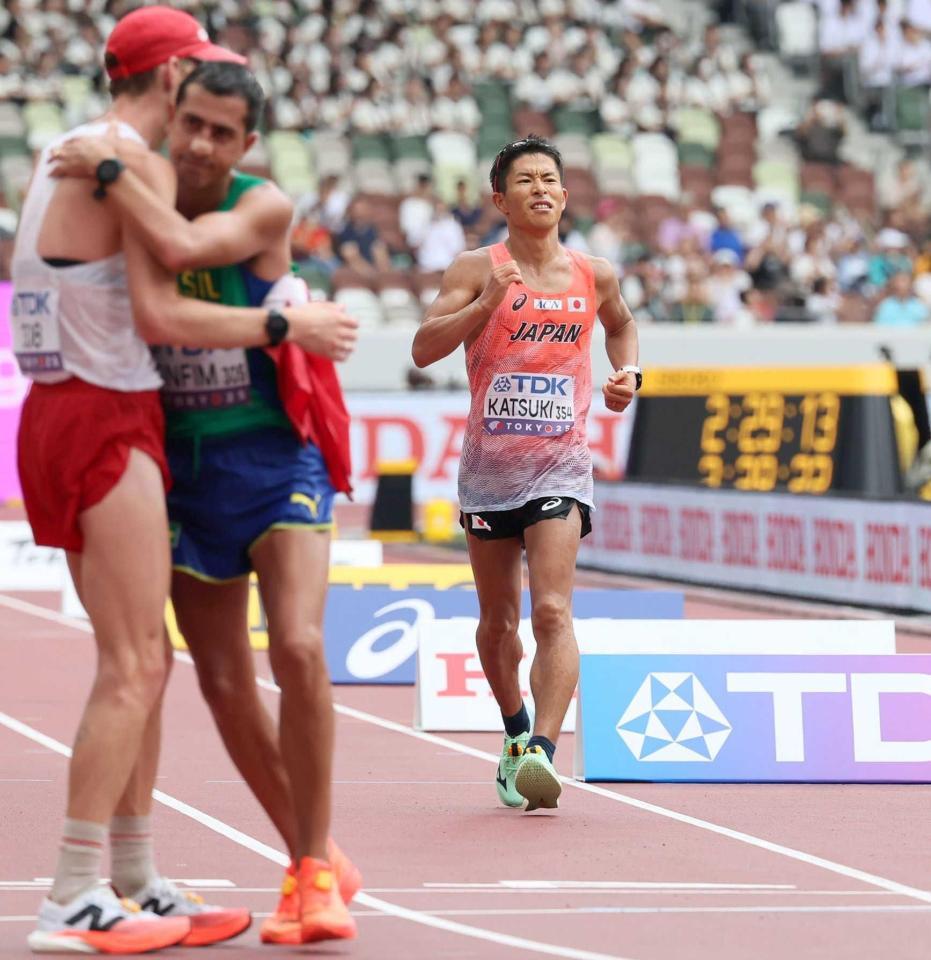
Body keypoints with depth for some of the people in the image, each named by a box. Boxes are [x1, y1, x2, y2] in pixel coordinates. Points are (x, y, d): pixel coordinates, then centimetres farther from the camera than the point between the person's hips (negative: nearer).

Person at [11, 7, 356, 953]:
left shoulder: (62, 154, 15)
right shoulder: (141, 166, -13)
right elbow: (158, 316, -19)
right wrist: (284, 324, -12)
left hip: (62, 411, 10)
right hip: (106, 422, -10)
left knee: (141, 664, 13)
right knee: (133, 669, -9)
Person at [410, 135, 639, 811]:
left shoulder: (595, 275, 5)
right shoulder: (477, 269, -3)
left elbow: (621, 324, 27)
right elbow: (423, 349, -11)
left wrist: (628, 373, 8)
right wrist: (486, 303, -23)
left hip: (560, 465, 0)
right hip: (489, 464, 1)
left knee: (552, 611, -17)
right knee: (498, 620, 12)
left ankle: (541, 752, -25)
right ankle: (515, 731, 35)